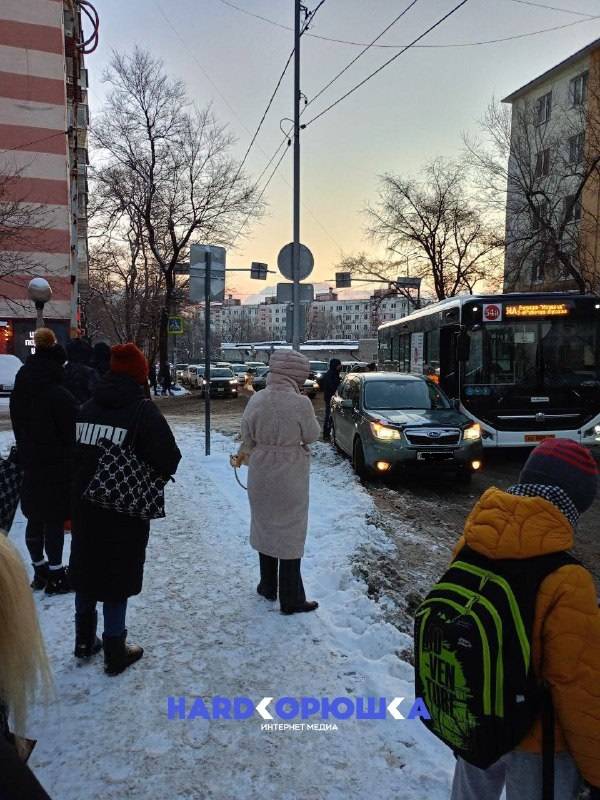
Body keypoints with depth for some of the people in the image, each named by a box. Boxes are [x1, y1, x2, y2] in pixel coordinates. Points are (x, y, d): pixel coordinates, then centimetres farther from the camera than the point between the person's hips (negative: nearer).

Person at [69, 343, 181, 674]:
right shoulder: (143, 410, -15)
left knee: (86, 570, 19)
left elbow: (71, 453, 6)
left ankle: (84, 641, 35)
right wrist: (152, 479, 1)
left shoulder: (87, 408, 2)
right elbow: (168, 460, -18)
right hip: (125, 510, -5)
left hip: (84, 506, 6)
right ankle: (115, 652, 19)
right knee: (118, 576, 7)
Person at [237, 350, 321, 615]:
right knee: (290, 533, 8)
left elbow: (247, 435, 3)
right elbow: (311, 435, -7)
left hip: (260, 475, 4)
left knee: (266, 527, 20)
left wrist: (245, 452, 22)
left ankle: (267, 586, 35)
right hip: (290, 477, -4)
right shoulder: (300, 403, -21)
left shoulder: (256, 400, -8)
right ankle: (291, 600, 17)